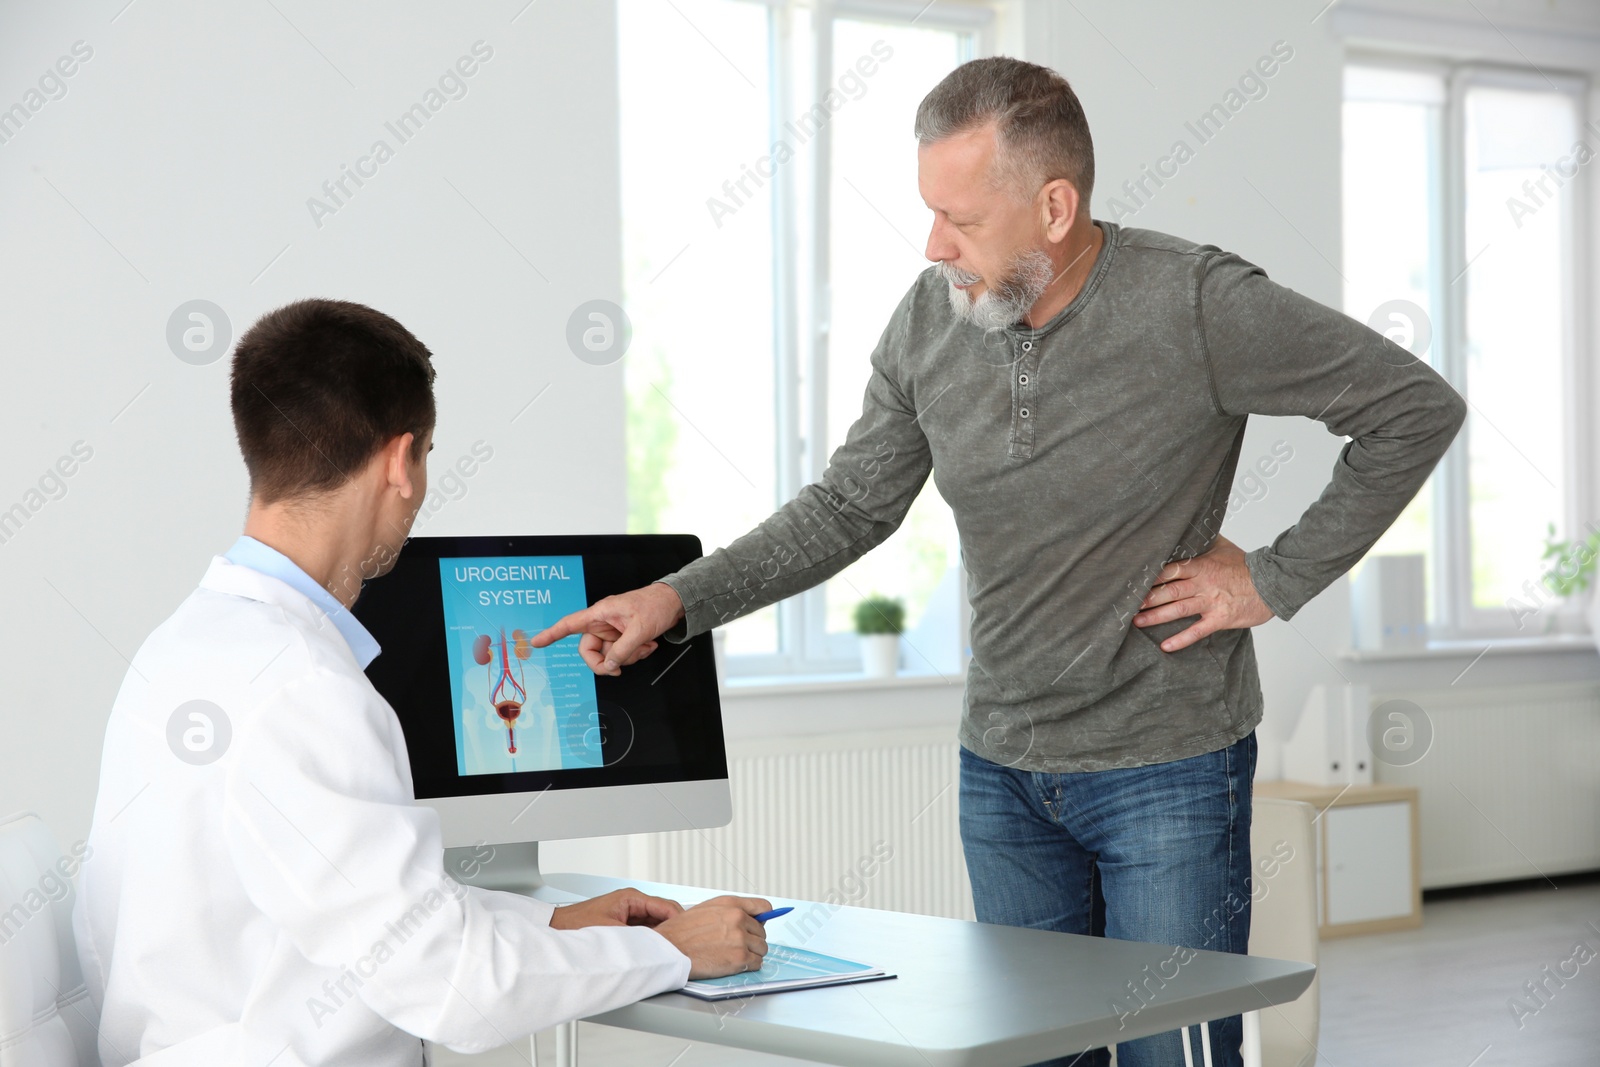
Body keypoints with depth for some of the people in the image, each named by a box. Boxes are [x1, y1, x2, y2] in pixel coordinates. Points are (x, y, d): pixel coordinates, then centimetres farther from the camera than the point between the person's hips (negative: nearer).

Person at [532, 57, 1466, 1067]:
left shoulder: (1196, 304, -18)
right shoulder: (930, 320, -3)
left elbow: (1419, 407, -11)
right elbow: (850, 507, 7)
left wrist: (1277, 579, -12)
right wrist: (680, 597, -5)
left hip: (1170, 768, -5)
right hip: (1004, 769, 5)